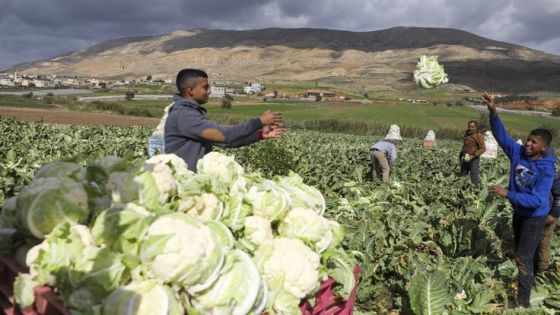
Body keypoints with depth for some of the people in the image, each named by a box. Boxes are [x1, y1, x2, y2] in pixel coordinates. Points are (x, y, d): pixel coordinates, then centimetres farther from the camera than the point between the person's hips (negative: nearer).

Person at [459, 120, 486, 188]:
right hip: (465, 159, 8)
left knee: (474, 179, -7)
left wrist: (473, 156, -24)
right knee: (461, 176, 14)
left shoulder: (478, 135, -12)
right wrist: (460, 156, 20)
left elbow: (483, 148, -16)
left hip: (474, 160, -8)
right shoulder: (467, 134, 10)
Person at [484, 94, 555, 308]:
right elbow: (501, 135, -17)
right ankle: (527, 278, 46)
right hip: (518, 211, 6)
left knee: (523, 257, -5)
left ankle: (523, 301, 6)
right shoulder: (518, 152, -13)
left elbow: (537, 200, -34)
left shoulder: (546, 170, -28)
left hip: (535, 217, -6)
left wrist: (507, 194, -39)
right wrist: (493, 113, -33)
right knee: (520, 251, 23)